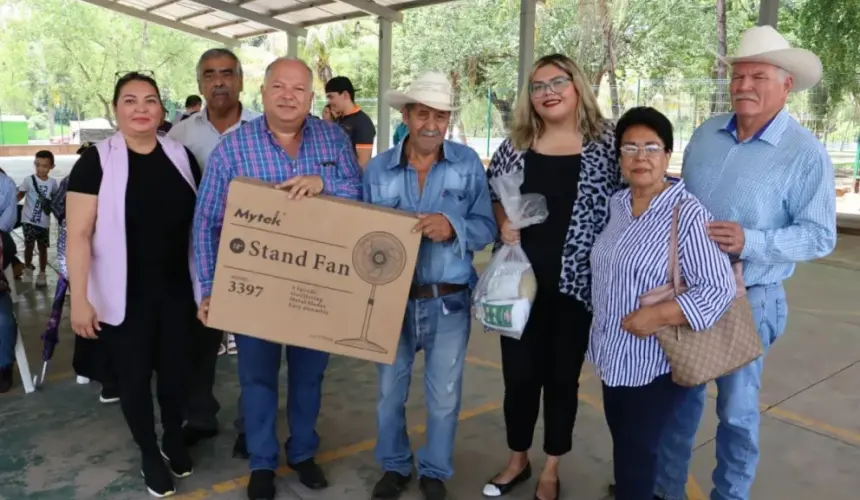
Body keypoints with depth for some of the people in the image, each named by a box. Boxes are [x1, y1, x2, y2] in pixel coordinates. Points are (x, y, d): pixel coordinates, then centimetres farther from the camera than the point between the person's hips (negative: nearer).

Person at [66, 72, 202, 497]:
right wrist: (79, 298, -17)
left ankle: (174, 439, 39)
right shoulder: (96, 161, -10)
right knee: (133, 375, 10)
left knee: (175, 369, 15)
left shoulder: (181, 157, 2)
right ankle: (149, 454, 31)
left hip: (177, 290, 3)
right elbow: (78, 234, -12)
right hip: (123, 295, -3)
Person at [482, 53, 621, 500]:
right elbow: (490, 194, 13)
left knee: (563, 376, 11)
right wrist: (503, 222, -7)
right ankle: (517, 461, 34)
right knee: (518, 374, 10)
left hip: (576, 284, -2)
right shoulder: (516, 144, 4)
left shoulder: (607, 142, -3)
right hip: (520, 280, 2)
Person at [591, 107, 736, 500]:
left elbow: (719, 289, -21)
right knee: (622, 444, 21)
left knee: (636, 452, 4)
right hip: (614, 353, 7)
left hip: (655, 359, -7)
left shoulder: (687, 214, -18)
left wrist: (658, 315, -28)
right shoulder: (617, 204, 4)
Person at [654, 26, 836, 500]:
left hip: (748, 300, -4)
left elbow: (819, 235, -13)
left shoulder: (806, 152, -11)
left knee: (736, 408, 10)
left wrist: (750, 243, -26)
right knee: (679, 394, 18)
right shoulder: (706, 133, 3)